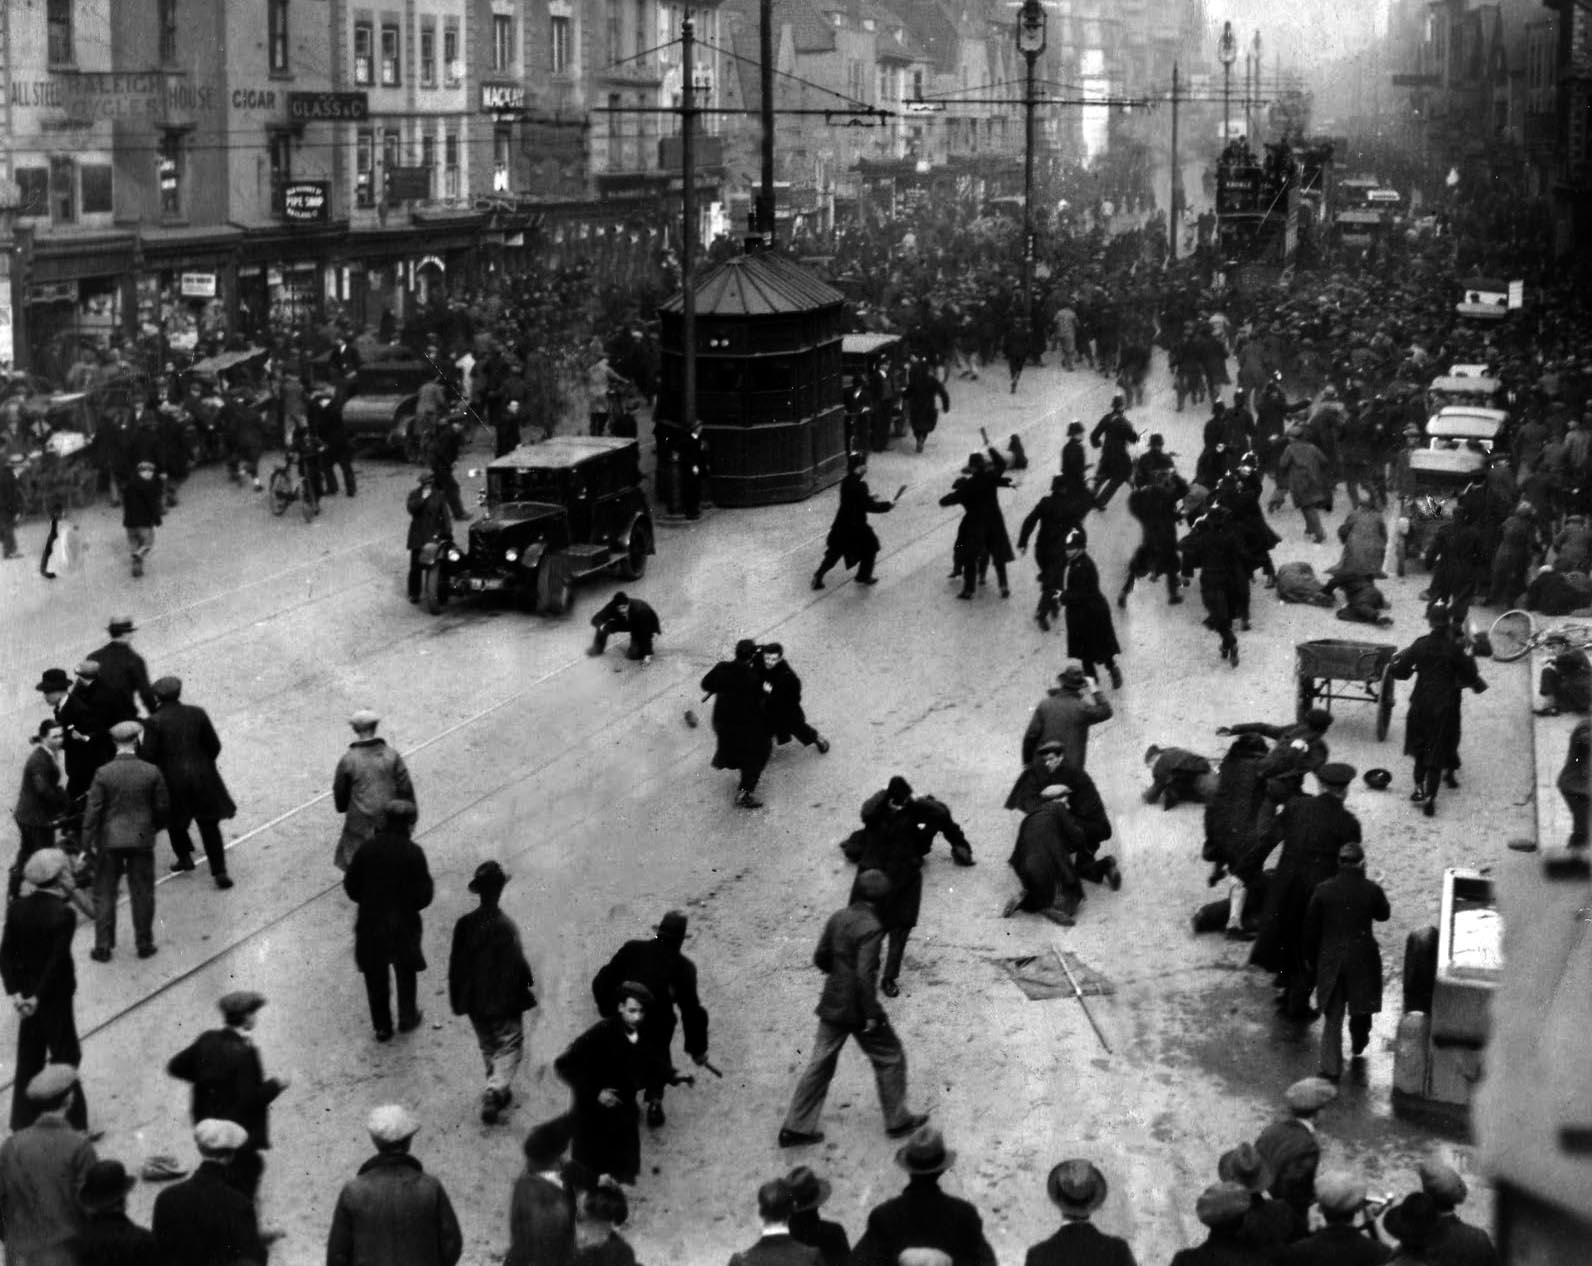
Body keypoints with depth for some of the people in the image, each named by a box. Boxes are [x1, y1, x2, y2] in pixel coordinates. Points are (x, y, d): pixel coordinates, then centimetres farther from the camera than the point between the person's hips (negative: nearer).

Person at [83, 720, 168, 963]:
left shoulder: (103, 773, -11)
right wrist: (155, 826, 18)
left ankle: (103, 947, 10)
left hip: (109, 841, -1)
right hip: (142, 839, 1)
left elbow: (93, 810, -10)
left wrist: (88, 842, -4)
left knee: (104, 894, 9)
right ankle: (144, 944, 18)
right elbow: (163, 806, -1)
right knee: (142, 893, 12)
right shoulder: (151, 772, -8)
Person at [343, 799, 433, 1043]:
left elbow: (351, 886, -2)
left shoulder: (367, 849, -9)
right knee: (405, 972, 23)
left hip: (370, 925, 2)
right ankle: (407, 1019, 37)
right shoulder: (413, 853, -17)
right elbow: (423, 896, -16)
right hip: (403, 925, -1)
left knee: (375, 978, 18)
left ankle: (382, 1027, 27)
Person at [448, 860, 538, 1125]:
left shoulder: (464, 925, -11)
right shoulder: (506, 927, -24)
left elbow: (456, 964, -2)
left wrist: (458, 999, 9)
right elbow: (518, 965, -18)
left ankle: (499, 1092, 35)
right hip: (505, 1001, -5)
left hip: (475, 1002, 5)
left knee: (489, 1048, 23)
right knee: (509, 1048, 10)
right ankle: (495, 1091, -5)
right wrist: (527, 987, 1)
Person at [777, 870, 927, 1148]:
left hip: (832, 1006, 7)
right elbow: (865, 975, -25)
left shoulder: (837, 918, 1)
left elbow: (820, 958, 9)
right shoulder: (870, 928, -21)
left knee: (820, 1063, 12)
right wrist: (872, 1014, -19)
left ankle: (796, 1127, 14)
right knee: (890, 1058, 13)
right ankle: (897, 1120, 24)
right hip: (858, 1010, -7)